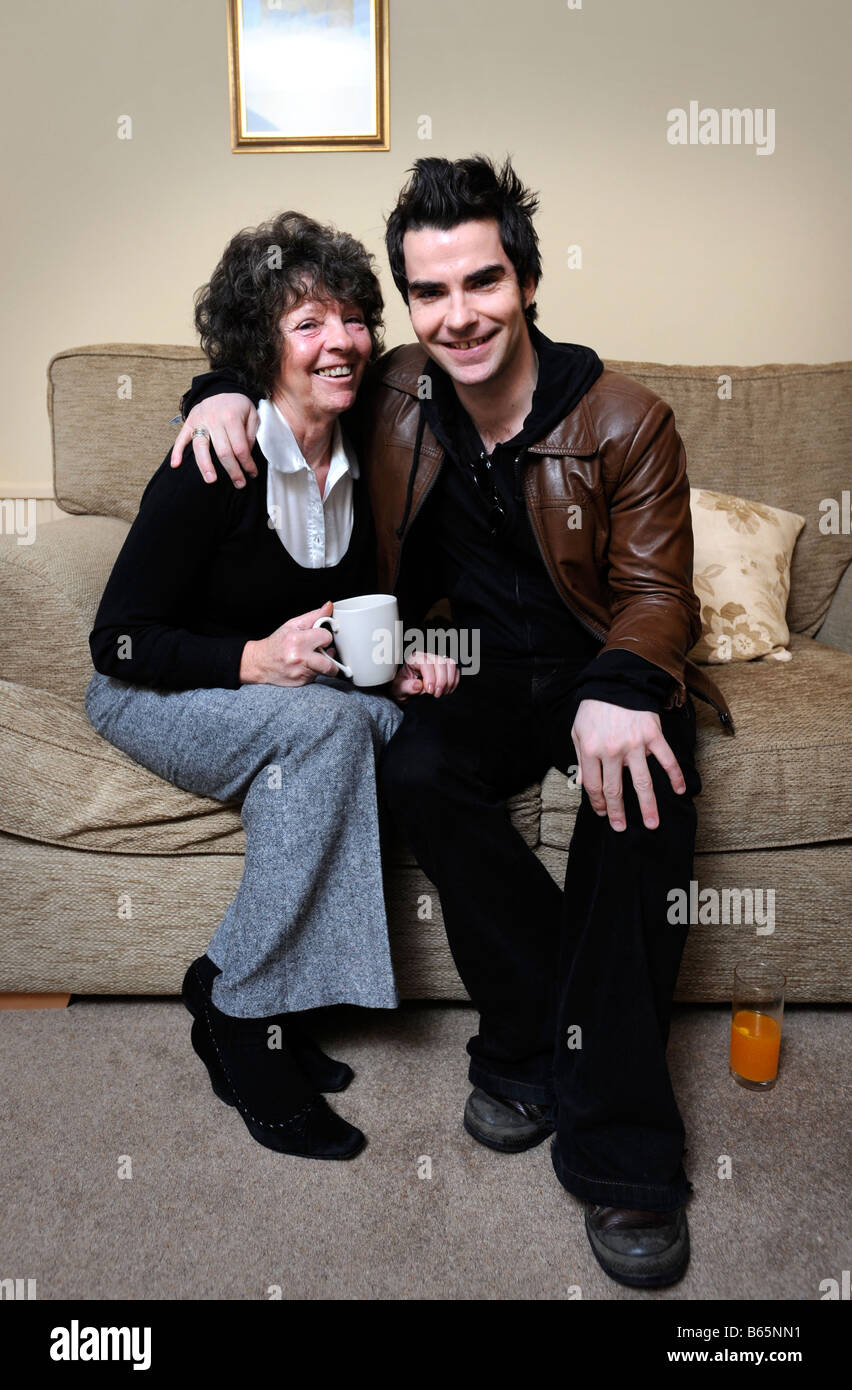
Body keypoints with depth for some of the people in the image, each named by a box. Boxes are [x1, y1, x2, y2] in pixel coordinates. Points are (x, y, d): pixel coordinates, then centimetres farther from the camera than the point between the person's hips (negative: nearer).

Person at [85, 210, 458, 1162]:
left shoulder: (355, 463, 0)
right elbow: (117, 640, -17)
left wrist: (395, 660, -9)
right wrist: (255, 659, -30)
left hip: (280, 689, 6)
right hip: (148, 694, -6)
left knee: (389, 722, -23)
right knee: (323, 723, -33)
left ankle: (228, 986, -13)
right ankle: (244, 1015, -19)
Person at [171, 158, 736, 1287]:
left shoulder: (625, 421, -9)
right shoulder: (395, 397, 1)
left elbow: (654, 591, -8)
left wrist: (618, 688, -30)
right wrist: (227, 389, -5)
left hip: (605, 669, -2)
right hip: (482, 674, 3)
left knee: (639, 793, -34)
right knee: (416, 769, -30)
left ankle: (619, 1148, -23)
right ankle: (540, 1038, -15)